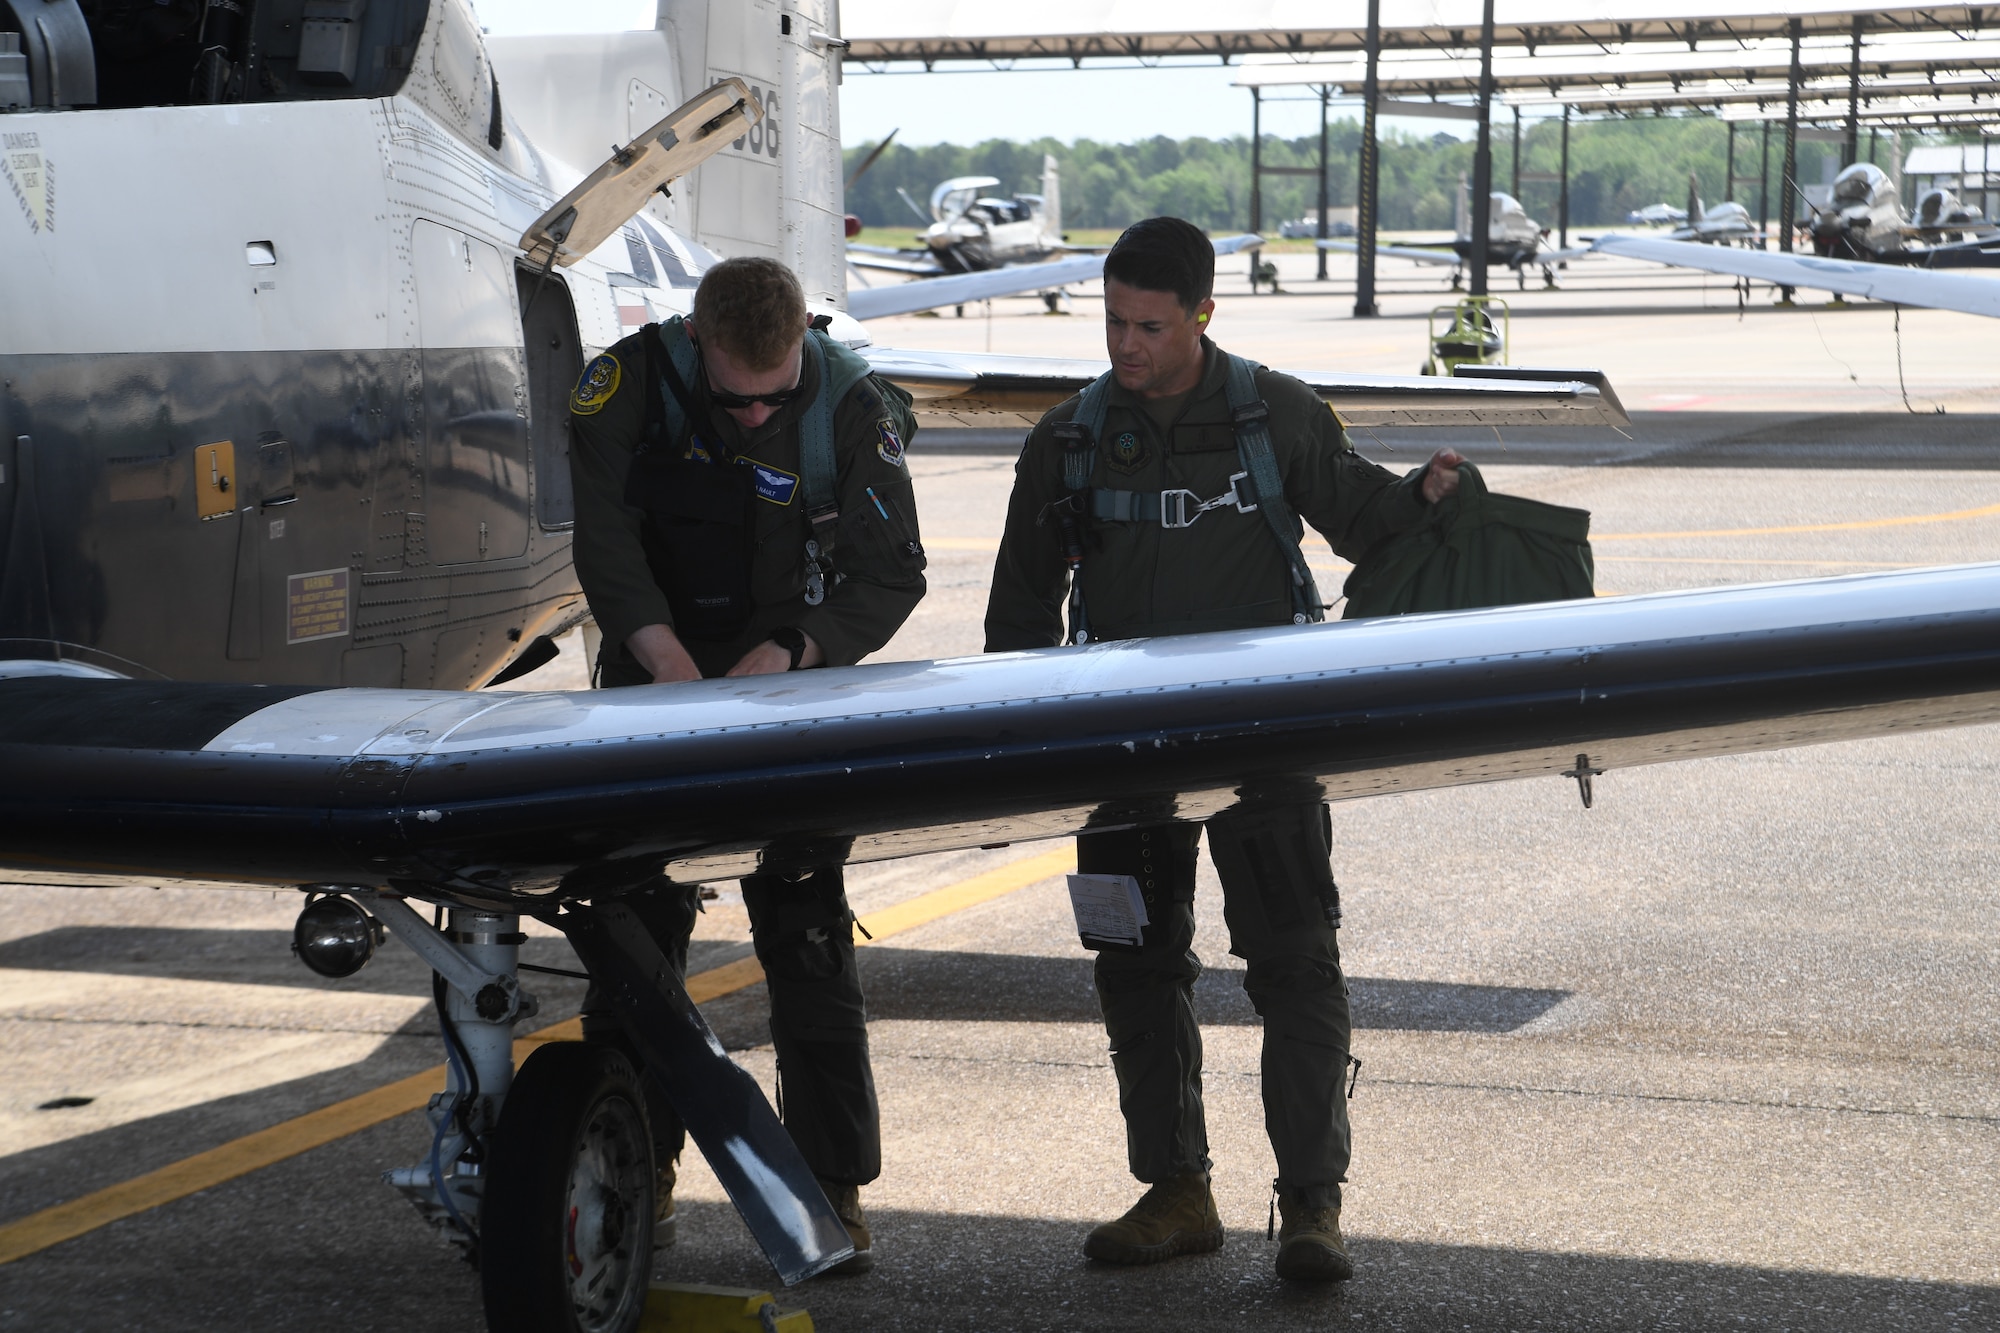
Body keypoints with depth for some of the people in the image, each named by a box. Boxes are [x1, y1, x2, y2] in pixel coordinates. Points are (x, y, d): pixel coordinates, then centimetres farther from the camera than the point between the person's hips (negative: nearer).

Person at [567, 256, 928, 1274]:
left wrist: (784, 655, -22)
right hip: (653, 679, 1)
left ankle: (834, 1189, 3)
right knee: (636, 931, 3)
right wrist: (665, 656, -26)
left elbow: (891, 574, -9)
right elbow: (605, 536, -14)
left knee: (808, 940, -4)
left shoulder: (852, 409, -13)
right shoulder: (632, 383, -11)